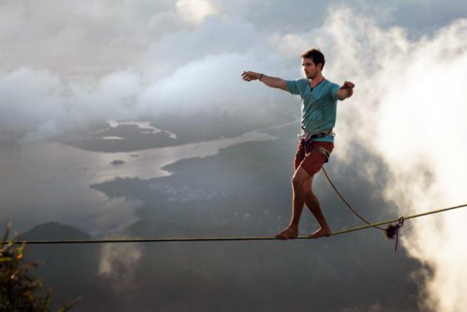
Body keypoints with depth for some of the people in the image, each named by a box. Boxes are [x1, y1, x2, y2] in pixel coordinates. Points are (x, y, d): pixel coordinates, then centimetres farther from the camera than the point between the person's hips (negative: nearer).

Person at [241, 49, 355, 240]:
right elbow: (278, 83, 21)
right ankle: (324, 228, 20)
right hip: (305, 141, 8)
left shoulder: (329, 88, -14)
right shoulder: (302, 85, 7)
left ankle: (293, 228, -11)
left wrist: (348, 89, -59)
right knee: (305, 189, 8)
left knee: (297, 181, -19)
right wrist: (258, 76, 31)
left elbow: (342, 93, -36)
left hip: (321, 143, -8)